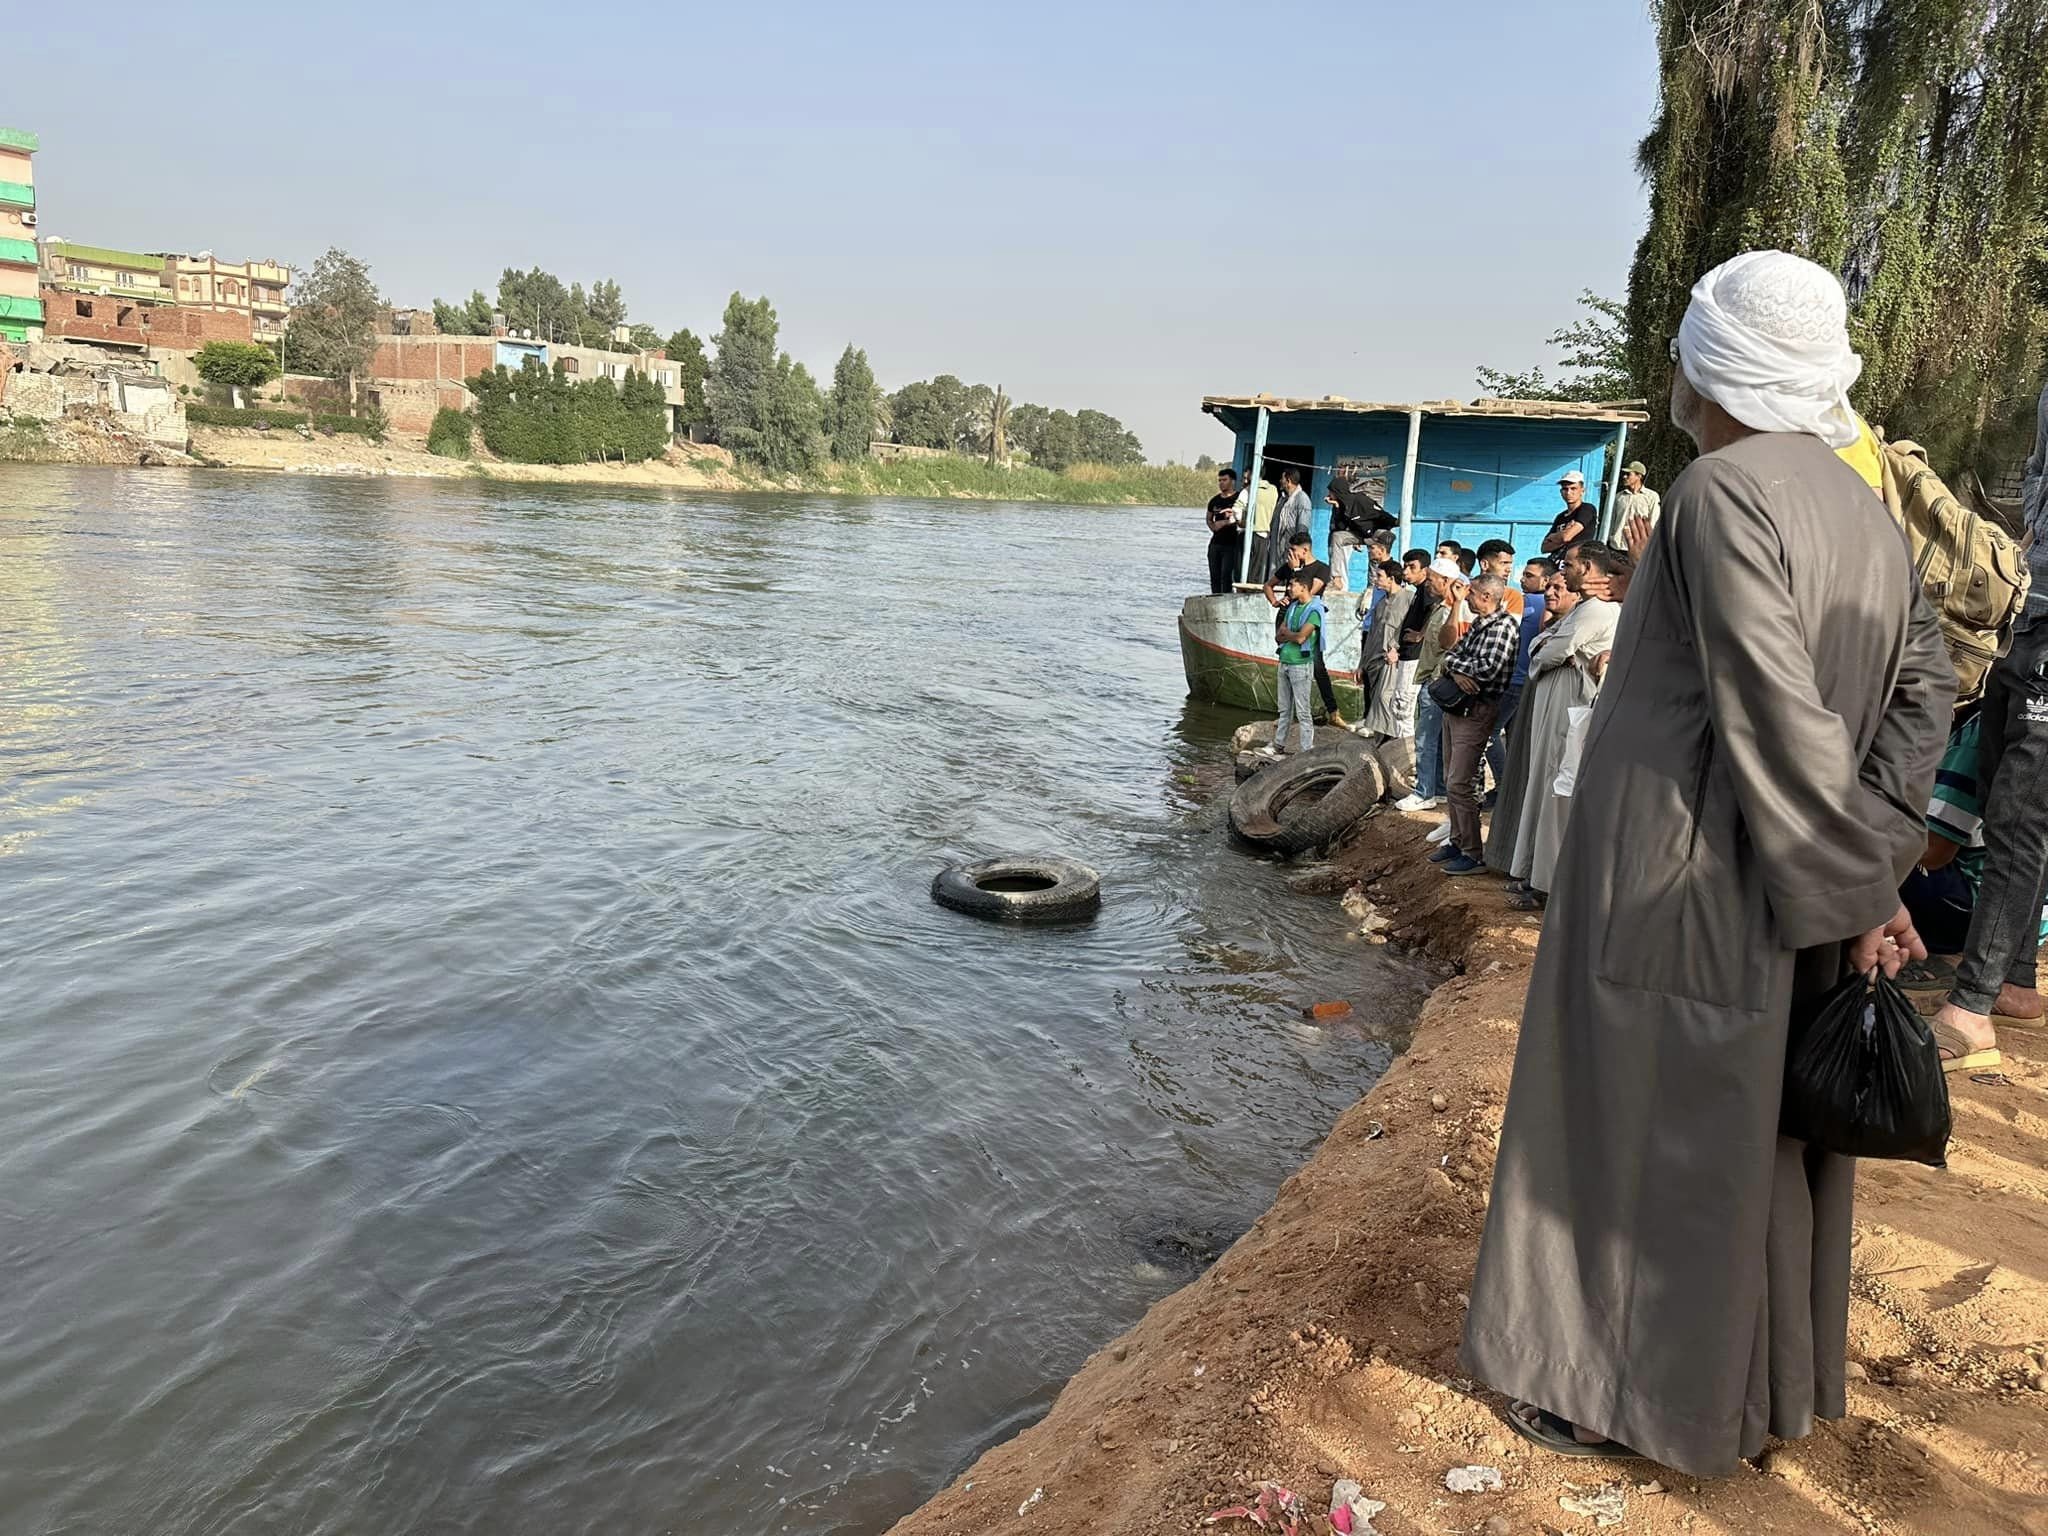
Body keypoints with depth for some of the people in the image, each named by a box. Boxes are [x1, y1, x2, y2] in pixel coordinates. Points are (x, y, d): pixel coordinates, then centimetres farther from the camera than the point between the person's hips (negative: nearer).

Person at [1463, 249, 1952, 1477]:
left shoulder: (1724, 493, -19)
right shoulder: (1863, 511, 7)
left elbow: (1778, 718, -23)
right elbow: (1928, 685, 6)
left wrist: (1858, 889, -15)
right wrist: (1877, 855, -1)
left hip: (1687, 890, -8)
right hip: (1776, 896, 8)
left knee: (1651, 1131, 7)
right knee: (1761, 1130, 19)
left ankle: (1635, 1389, 23)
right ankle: (1763, 1383, 36)